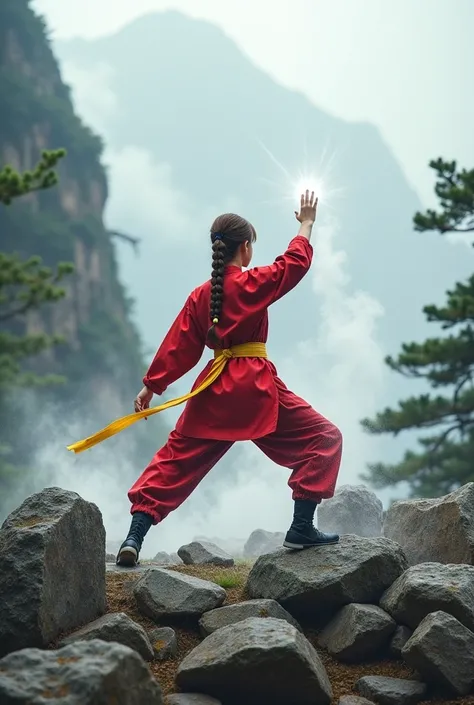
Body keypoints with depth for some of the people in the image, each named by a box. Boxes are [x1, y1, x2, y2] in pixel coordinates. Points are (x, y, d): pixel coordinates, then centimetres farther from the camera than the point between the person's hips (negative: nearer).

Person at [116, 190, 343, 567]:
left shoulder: (200, 296, 7)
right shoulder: (254, 283, -8)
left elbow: (178, 348, 9)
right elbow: (296, 261, 4)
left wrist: (152, 386, 18)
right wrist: (307, 223, 20)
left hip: (214, 392, 6)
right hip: (255, 388, -5)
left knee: (176, 459, 13)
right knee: (324, 439, 5)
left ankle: (134, 537, 2)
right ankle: (302, 528, 1)